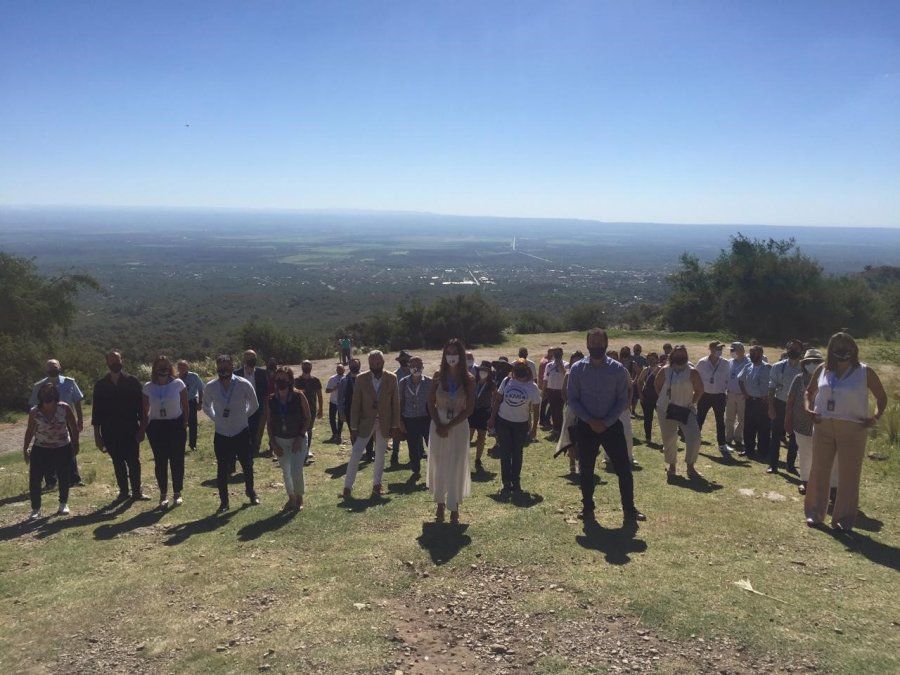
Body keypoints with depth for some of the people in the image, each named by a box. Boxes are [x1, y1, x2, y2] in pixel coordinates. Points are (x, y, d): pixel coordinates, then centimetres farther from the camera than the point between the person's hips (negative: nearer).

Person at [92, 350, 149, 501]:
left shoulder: (132, 381, 1)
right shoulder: (100, 385, 5)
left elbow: (141, 406, 1)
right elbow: (97, 410, 7)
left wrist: (141, 429, -4)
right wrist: (97, 433, 4)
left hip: (130, 430, -2)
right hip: (110, 432, 2)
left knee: (134, 461, -3)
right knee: (118, 463, 9)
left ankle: (137, 491, 7)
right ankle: (123, 491, 19)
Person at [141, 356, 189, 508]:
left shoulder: (178, 384, -6)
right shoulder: (148, 387, 0)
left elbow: (185, 407, 0)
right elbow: (145, 412, 7)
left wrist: (184, 426, -3)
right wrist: (142, 430, 4)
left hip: (176, 426, -1)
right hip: (156, 428, 2)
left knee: (177, 461, 3)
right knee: (160, 462, 5)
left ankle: (177, 493, 17)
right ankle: (163, 494, 18)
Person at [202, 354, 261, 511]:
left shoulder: (244, 385, -14)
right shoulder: (210, 387, -9)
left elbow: (254, 405, 4)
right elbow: (206, 407, 11)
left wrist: (243, 417, 7)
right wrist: (217, 419, 6)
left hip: (242, 433, 0)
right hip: (221, 435, 0)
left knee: (247, 466, 14)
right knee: (222, 470, 5)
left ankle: (251, 493, 38)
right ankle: (224, 501, 21)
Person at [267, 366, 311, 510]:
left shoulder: (299, 396, -13)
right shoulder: (271, 400, -4)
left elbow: (308, 417, -7)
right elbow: (270, 423, 5)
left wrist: (300, 437, -12)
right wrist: (273, 443, -1)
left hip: (298, 440, -3)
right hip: (280, 440, 3)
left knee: (296, 471, -9)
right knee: (286, 472, 12)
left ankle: (299, 498, 15)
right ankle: (291, 498, 31)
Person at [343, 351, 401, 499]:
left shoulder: (391, 378, -5)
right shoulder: (361, 379, -7)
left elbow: (395, 403, 0)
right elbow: (355, 405, -6)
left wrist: (395, 425, -2)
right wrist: (354, 428, -8)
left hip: (384, 424, 1)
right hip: (365, 423, -1)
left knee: (380, 456, 12)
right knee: (355, 455, -3)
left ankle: (376, 484, 26)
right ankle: (347, 487, 5)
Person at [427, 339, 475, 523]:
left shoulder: (468, 379, -6)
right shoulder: (438, 376, 0)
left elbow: (469, 409, -8)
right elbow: (431, 404, 1)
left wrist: (449, 426, -14)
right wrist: (438, 425, -12)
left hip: (459, 427, -2)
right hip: (438, 426, 2)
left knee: (457, 466, 3)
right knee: (438, 465, 8)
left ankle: (454, 507, 15)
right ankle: (440, 504, 22)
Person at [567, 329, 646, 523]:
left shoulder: (617, 369, -4)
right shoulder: (577, 369, -3)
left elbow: (623, 400, -2)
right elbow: (572, 399, -2)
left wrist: (606, 422, -13)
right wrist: (590, 421, -13)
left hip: (612, 425, 0)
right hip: (585, 427, 1)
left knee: (624, 469, 0)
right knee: (586, 470, 10)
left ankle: (629, 510, 15)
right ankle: (587, 508, 26)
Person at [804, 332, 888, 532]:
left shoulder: (865, 372, -2)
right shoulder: (822, 370, 6)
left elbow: (881, 396, 7)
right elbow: (810, 391, 20)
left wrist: (876, 417, -7)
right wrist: (808, 408, 3)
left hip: (852, 429, -3)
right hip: (823, 426, 3)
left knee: (848, 475, 1)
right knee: (819, 471, 8)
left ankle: (844, 520, 11)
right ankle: (814, 513, 20)